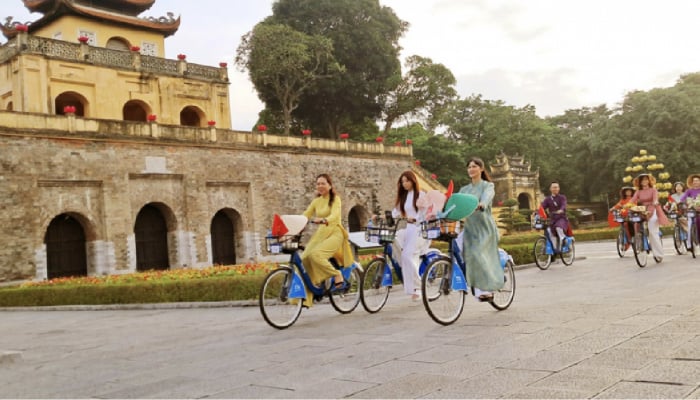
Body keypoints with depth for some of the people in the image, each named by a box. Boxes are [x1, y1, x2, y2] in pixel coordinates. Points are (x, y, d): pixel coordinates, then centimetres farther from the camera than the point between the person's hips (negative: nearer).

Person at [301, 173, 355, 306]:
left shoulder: (335, 199, -2)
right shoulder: (316, 201, 14)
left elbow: (334, 215, -20)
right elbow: (305, 216, 6)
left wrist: (323, 220, -42)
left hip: (334, 233, -5)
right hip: (320, 234, 5)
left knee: (315, 254, -31)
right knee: (304, 259, -17)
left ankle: (338, 277, -13)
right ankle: (306, 297, -12)